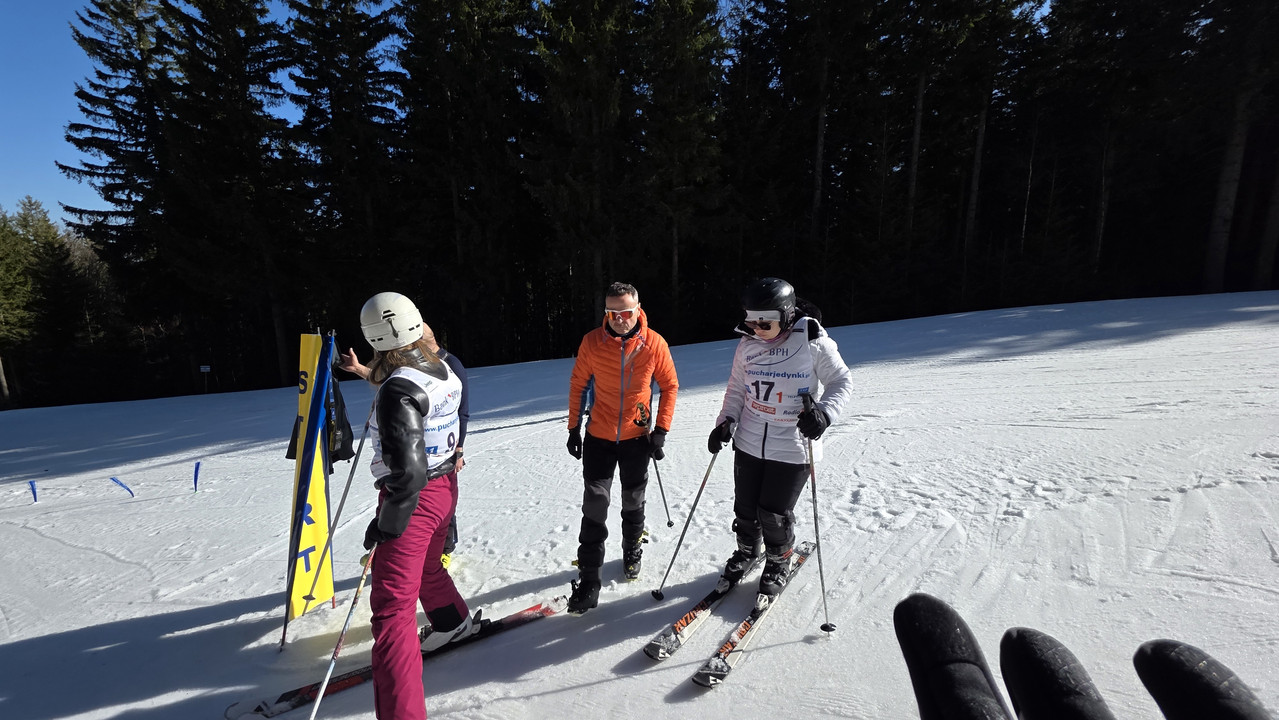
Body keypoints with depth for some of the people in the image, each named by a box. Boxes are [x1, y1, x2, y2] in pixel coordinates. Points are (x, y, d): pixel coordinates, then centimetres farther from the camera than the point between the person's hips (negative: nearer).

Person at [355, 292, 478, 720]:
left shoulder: (397, 390, -25)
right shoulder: (442, 371, -1)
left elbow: (407, 472, -26)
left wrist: (385, 523, -14)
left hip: (414, 496, -9)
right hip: (445, 485, 9)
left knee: (391, 605, 0)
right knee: (426, 567, 33)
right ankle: (453, 622, 57)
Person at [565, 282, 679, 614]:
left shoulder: (654, 343, -13)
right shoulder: (592, 342, -11)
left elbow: (670, 386, -3)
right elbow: (578, 384, 0)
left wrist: (661, 430, -8)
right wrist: (574, 428, 1)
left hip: (637, 437, 1)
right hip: (598, 436, 0)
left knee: (633, 501, 17)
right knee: (595, 505, -2)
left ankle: (632, 552, 44)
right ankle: (589, 578, 13)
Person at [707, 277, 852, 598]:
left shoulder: (813, 342, -14)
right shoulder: (747, 344, -2)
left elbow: (842, 382, -5)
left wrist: (824, 412, -22)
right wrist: (726, 421, -2)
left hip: (792, 448, -4)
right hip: (749, 442, 4)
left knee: (774, 514, 5)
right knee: (745, 507, 15)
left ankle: (779, 560, 37)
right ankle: (748, 550, 45)